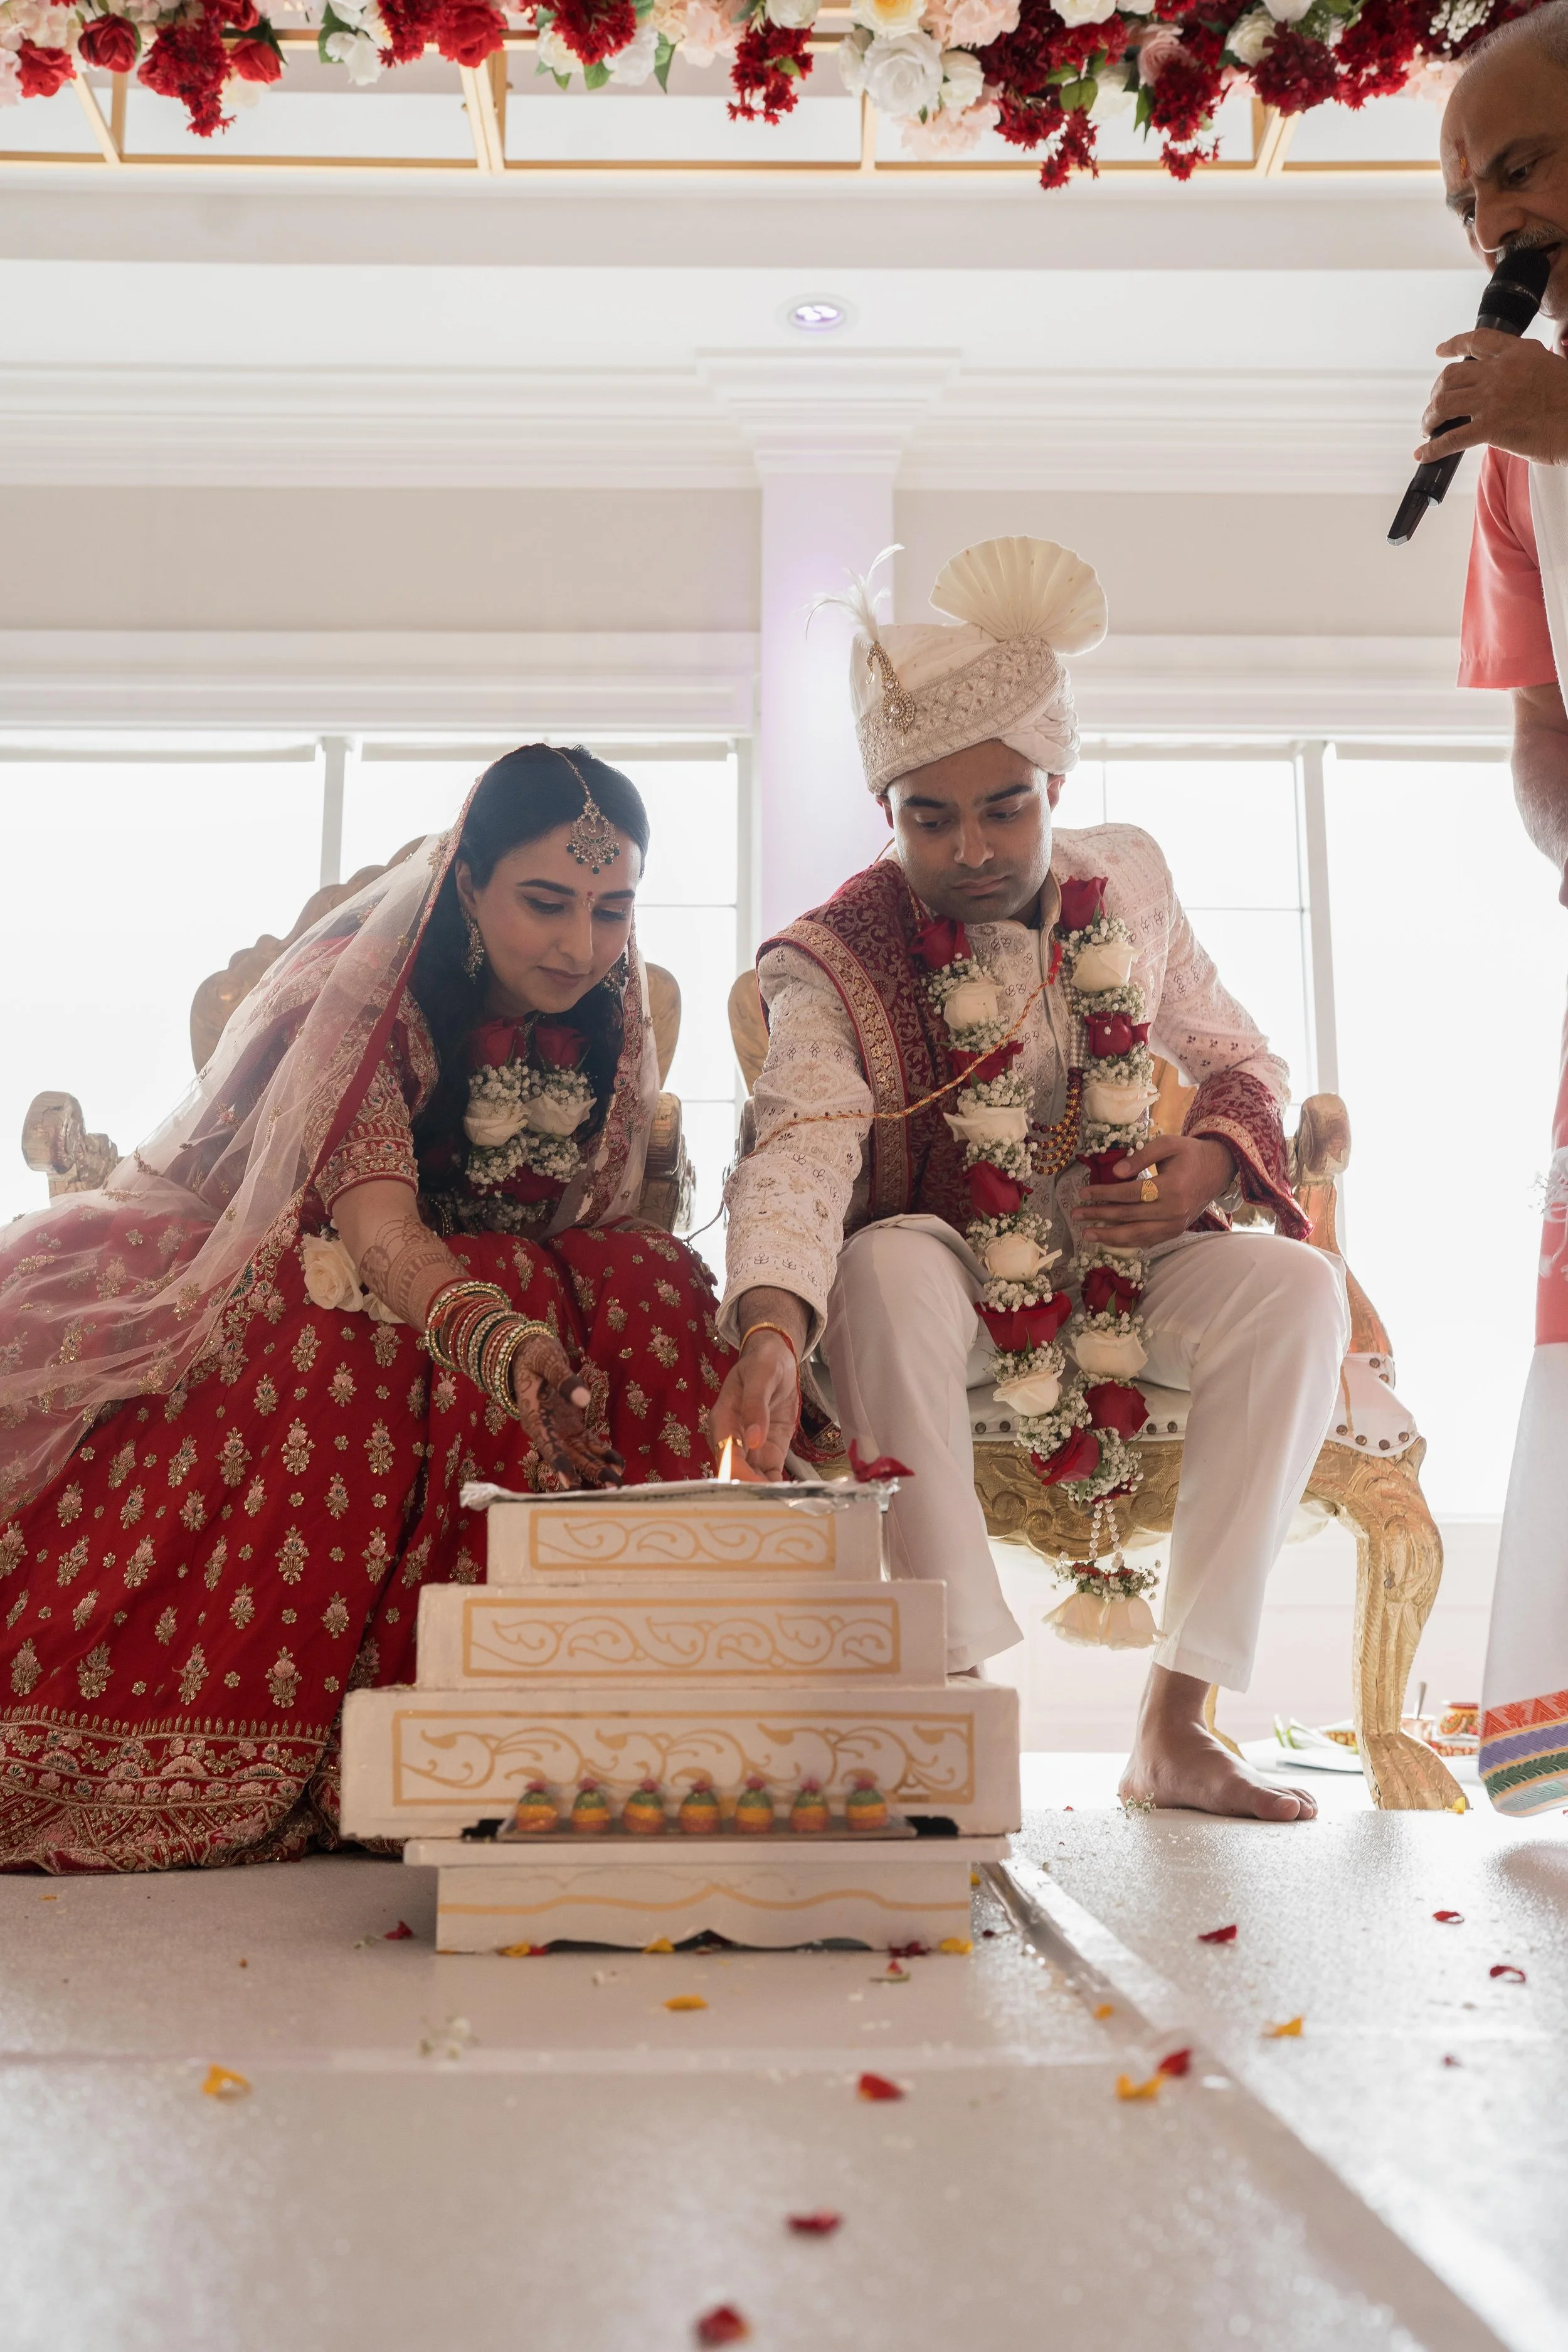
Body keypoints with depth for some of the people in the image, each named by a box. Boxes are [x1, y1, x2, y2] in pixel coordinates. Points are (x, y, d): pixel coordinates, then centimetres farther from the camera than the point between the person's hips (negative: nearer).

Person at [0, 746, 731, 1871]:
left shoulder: (619, 1026, 0)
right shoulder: (369, 996, -19)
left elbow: (606, 1234, 4)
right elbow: (374, 1218, -36)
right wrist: (500, 1342, -56)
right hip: (314, 1296, -4)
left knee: (653, 1286, -23)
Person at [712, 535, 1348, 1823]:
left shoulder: (1128, 880, -1)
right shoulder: (837, 959, -14)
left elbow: (1241, 1061, 10)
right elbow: (800, 1152, -32)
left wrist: (1212, 1159, -13)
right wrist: (770, 1334, -51)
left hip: (1126, 1272, 4)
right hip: (949, 1281, -3)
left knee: (1298, 1286, -24)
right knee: (888, 1268, -37)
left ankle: (1176, 1724, -20)